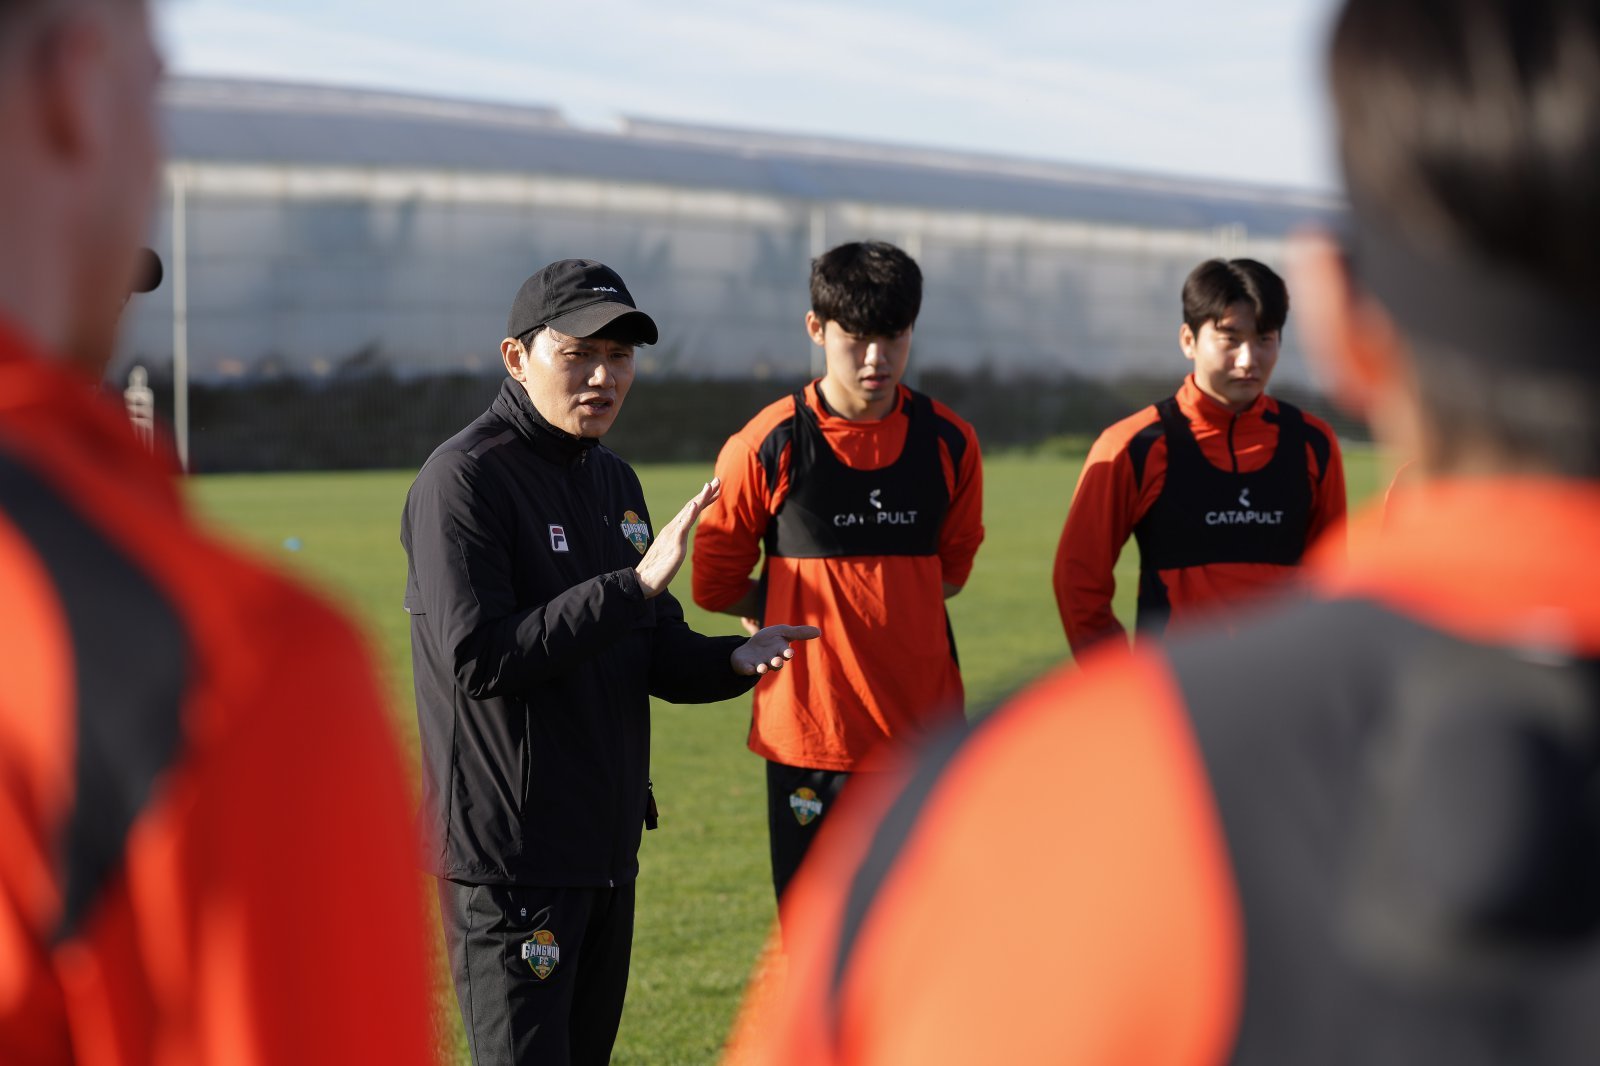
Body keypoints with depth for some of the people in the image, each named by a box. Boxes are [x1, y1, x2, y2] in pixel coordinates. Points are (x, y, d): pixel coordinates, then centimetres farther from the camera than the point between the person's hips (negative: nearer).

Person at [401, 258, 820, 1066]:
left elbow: (654, 656, 16)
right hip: (507, 858, -9)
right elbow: (479, 659, -24)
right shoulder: (463, 477, -13)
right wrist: (634, 583, -27)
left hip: (606, 848, 9)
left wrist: (734, 661, -7)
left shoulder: (613, 481, 14)